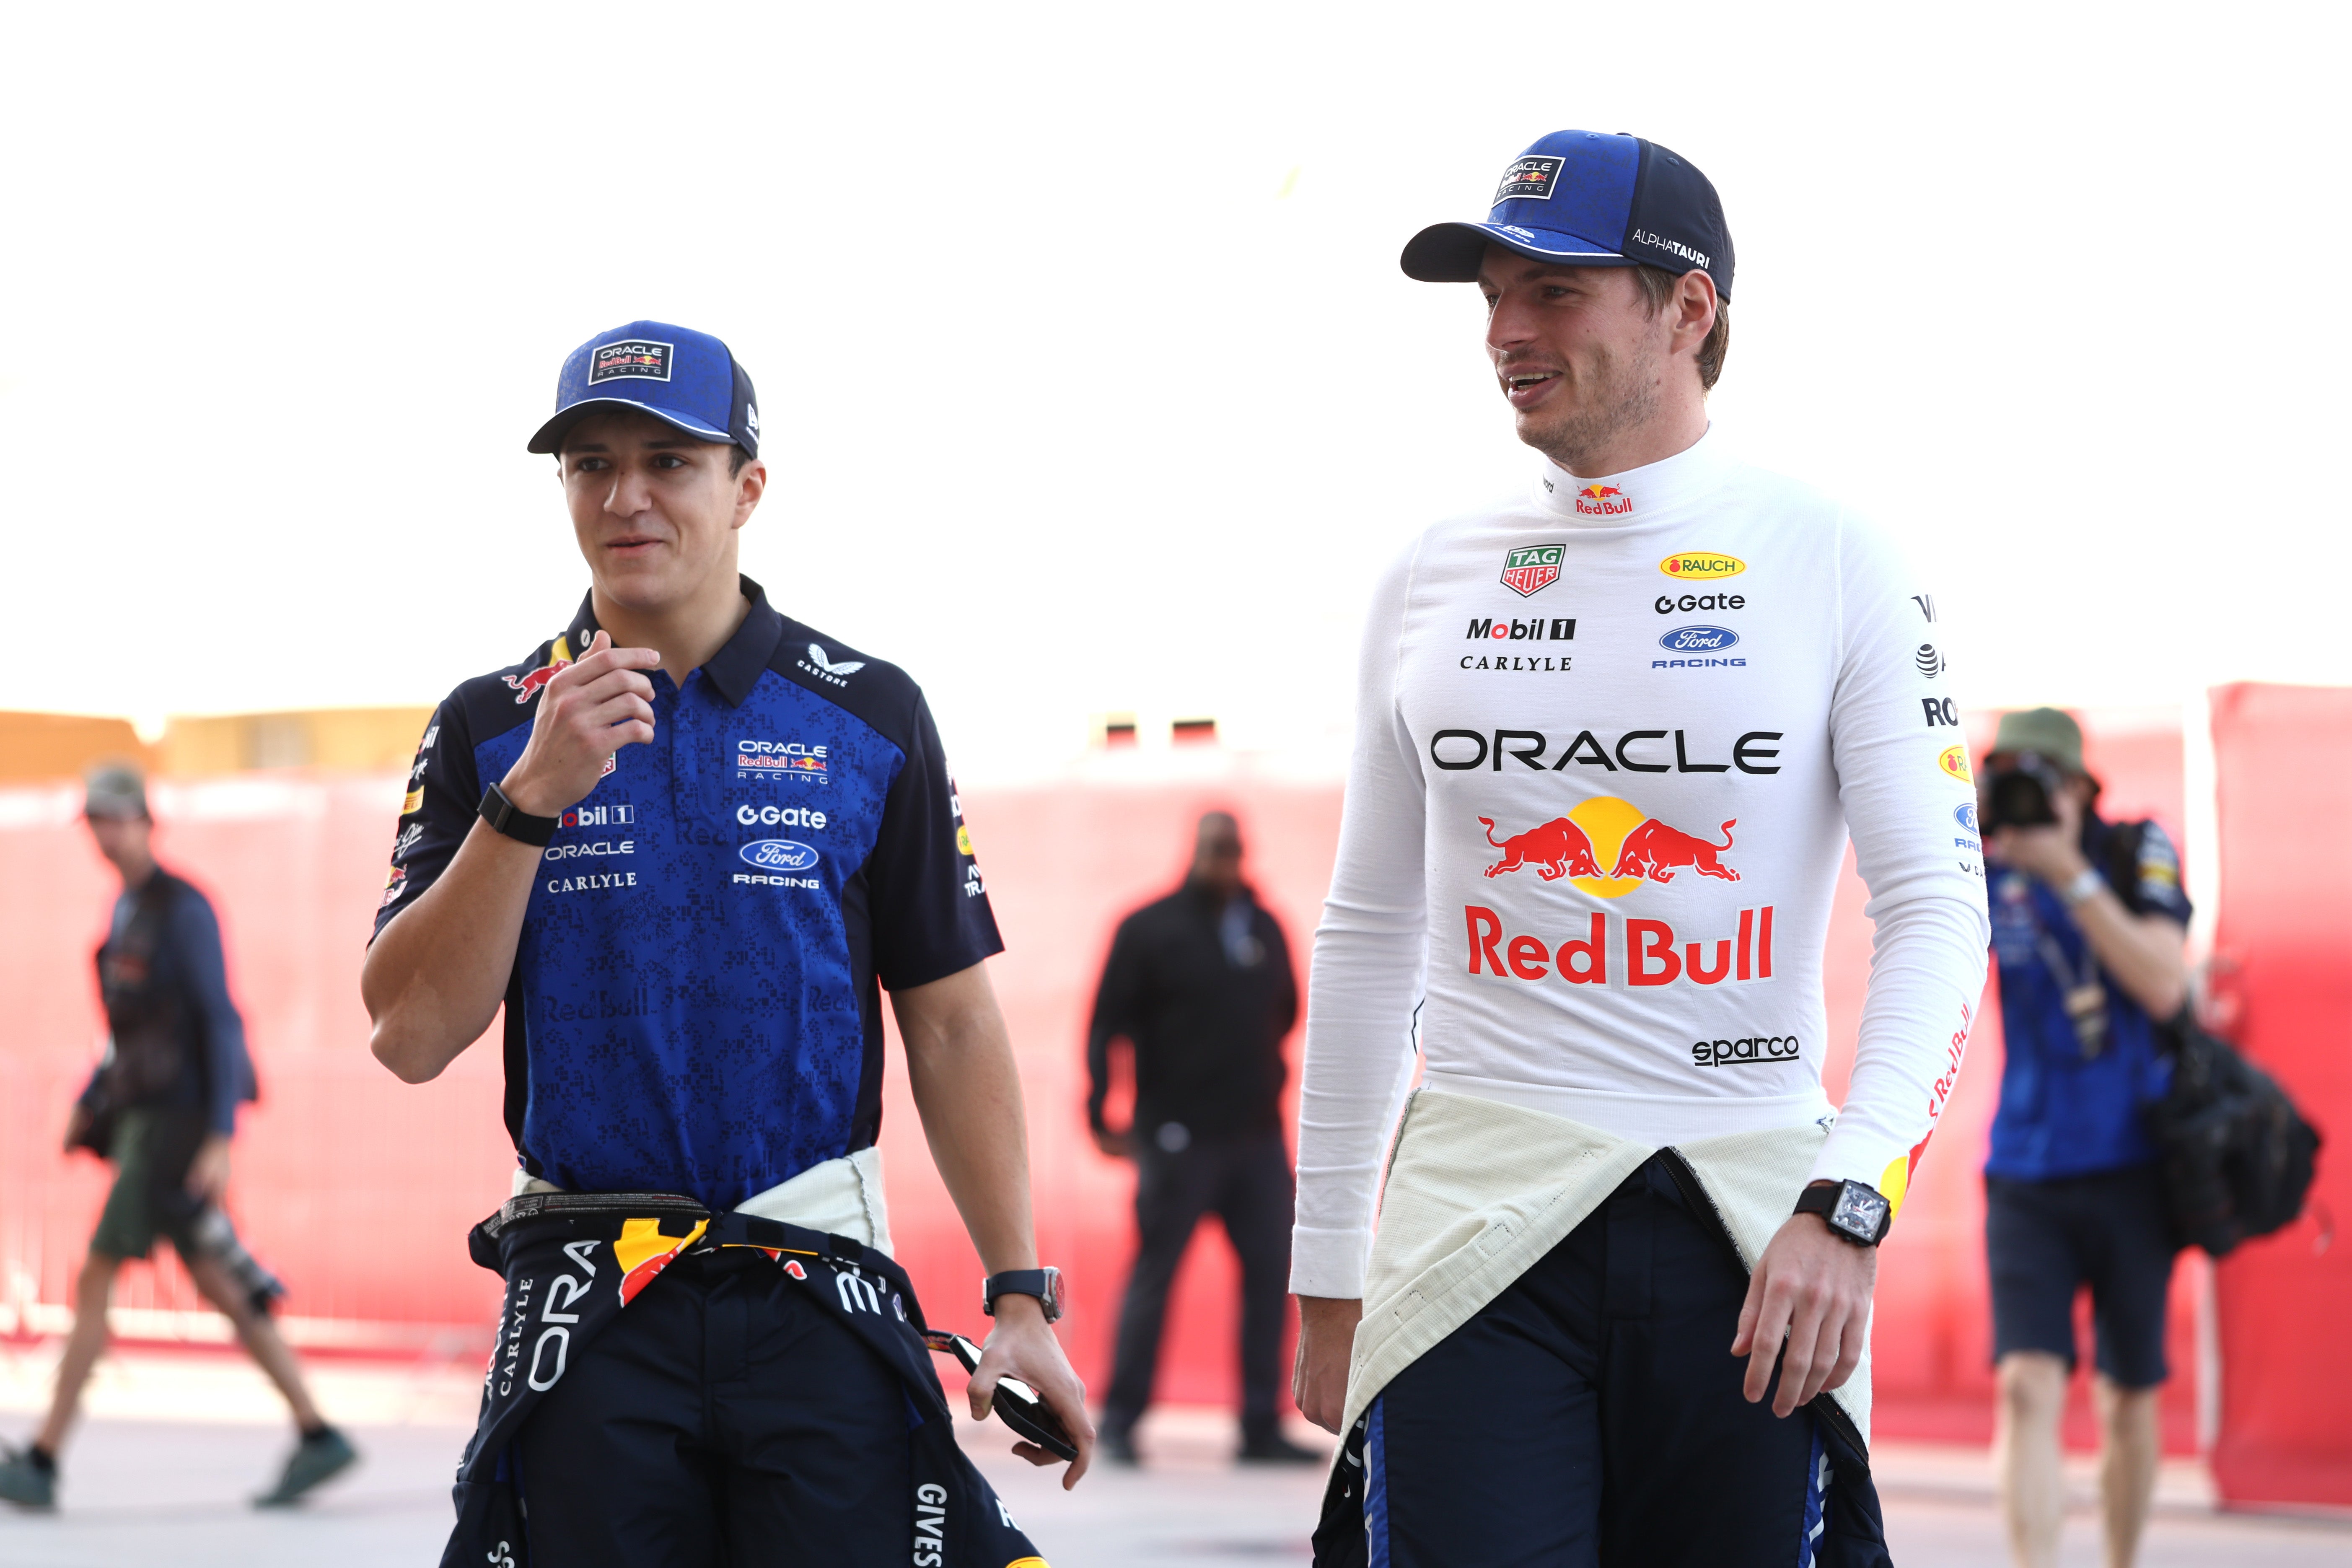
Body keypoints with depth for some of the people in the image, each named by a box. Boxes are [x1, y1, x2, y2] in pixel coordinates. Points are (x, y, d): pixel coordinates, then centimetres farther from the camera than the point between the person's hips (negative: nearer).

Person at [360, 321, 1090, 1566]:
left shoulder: (867, 714, 6)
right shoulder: (491, 731, 7)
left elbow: (952, 1024, 6)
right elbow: (412, 1035, -3)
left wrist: (1020, 1299, -2)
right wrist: (534, 796, -13)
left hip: (821, 1297, -1)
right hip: (585, 1310, 1)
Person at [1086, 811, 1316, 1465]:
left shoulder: (1266, 929, 13)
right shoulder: (1149, 930, -2)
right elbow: (1106, 1024, -5)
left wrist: (1265, 1089, 13)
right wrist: (1100, 1112, -13)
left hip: (1259, 1140, 5)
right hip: (1178, 1138, -5)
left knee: (1271, 1276, 2)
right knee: (1153, 1277, -3)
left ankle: (1261, 1428, 7)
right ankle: (1119, 1422, 5)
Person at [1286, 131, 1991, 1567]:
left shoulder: (1833, 563, 2)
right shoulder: (1436, 579, 11)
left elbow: (1938, 909, -3)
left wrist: (1849, 1206, -17)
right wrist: (1325, 1282, 14)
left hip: (1749, 1225, -1)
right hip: (1476, 1211, 2)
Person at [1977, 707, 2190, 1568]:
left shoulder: (2138, 854, -4)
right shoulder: (1987, 878, 0)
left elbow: (2164, 988, -16)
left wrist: (2070, 875, -21)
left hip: (2131, 1166, 0)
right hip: (2029, 1174, 0)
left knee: (2128, 1398, 10)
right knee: (2029, 1385, -16)